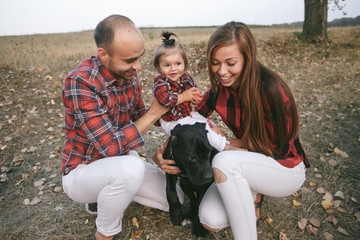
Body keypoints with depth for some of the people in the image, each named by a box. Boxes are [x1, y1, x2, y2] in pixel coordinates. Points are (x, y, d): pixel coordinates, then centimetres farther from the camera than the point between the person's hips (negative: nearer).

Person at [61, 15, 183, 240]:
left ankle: (110, 192, 18)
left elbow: (140, 119, 5)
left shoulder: (129, 75, -7)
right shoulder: (79, 82, -28)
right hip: (82, 171, -6)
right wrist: (155, 112, -28)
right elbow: (111, 147, -31)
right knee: (131, 168, -38)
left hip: (120, 162, 6)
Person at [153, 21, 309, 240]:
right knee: (211, 220, -17)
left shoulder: (269, 89, -26)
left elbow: (276, 147, -17)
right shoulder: (220, 88, -7)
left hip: (286, 167, -5)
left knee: (224, 162, -35)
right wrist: (164, 150, -15)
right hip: (251, 165, 5)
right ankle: (251, 194, 13)